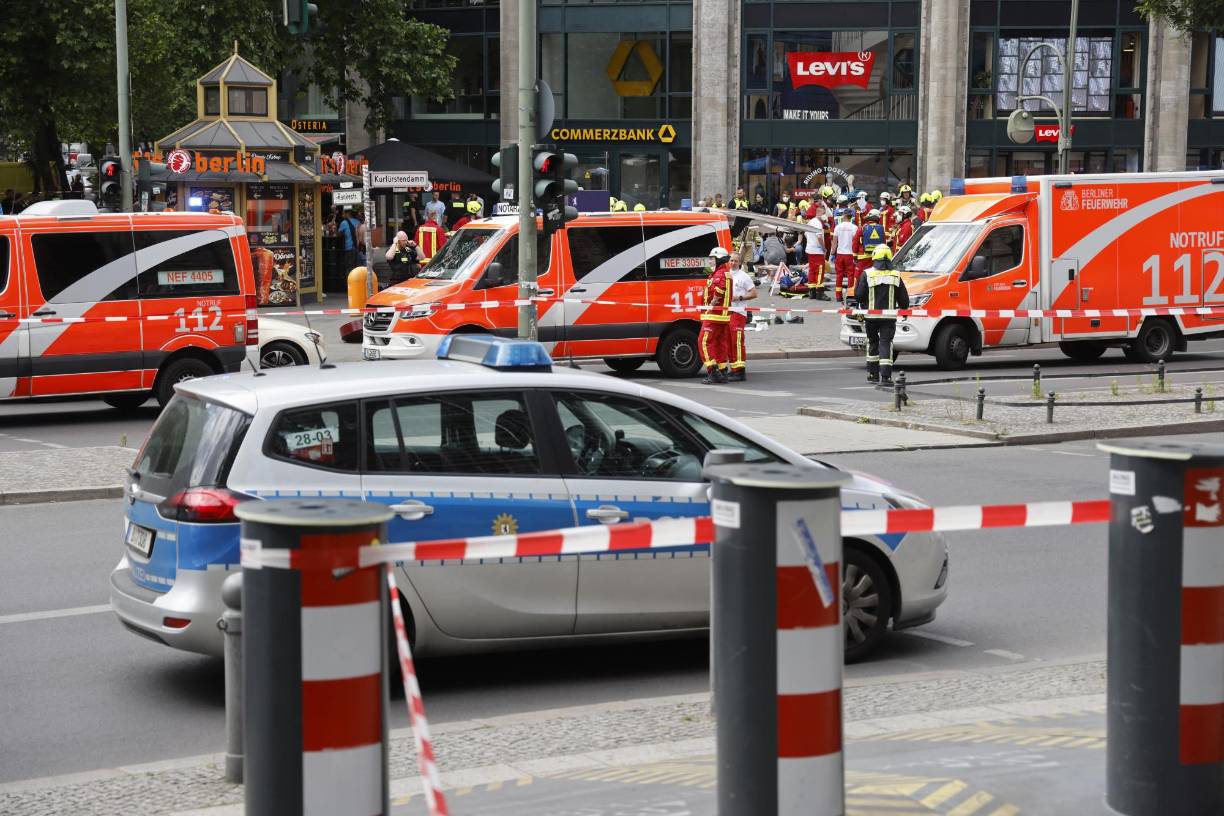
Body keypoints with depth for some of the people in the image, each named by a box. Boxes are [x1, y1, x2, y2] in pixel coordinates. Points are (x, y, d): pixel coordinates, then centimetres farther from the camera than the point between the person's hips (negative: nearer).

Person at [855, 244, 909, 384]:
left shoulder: (867, 275, -5)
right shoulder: (896, 276, 3)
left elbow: (858, 295, -6)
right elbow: (904, 299, 7)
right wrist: (904, 310, 27)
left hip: (871, 316, 0)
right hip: (889, 317, 0)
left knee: (872, 343, 15)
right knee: (886, 344, -1)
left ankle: (872, 374, 20)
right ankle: (885, 375, -13)